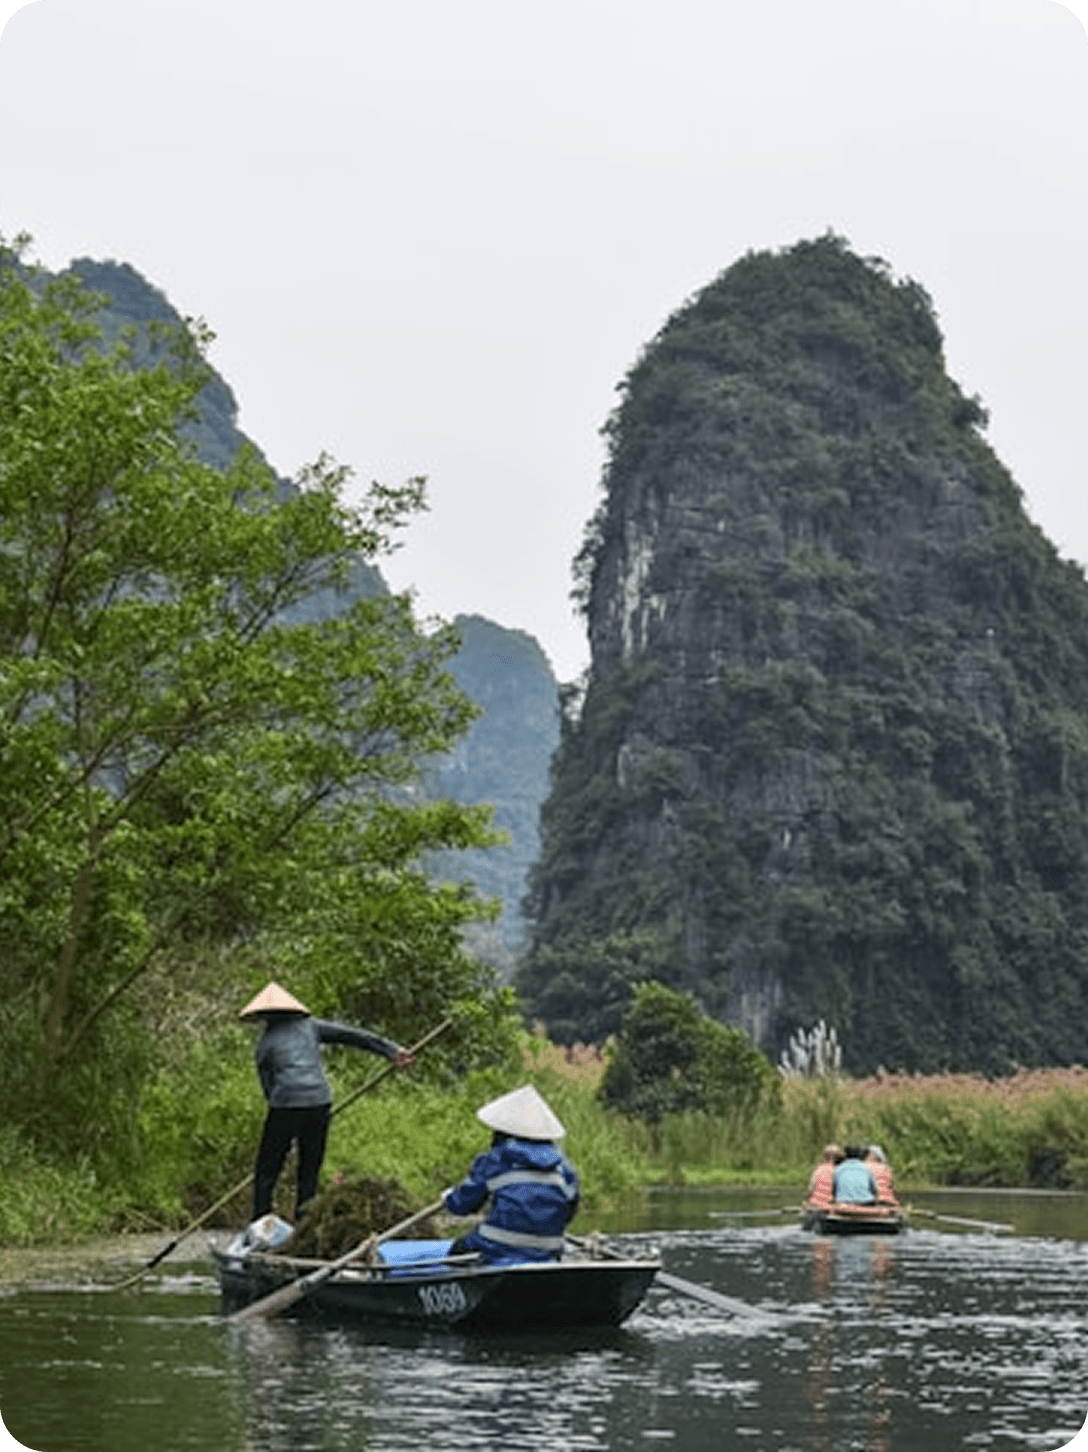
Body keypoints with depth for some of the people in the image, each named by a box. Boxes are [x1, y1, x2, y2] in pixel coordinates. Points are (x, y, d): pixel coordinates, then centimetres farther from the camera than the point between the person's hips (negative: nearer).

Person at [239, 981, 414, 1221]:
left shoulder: (263, 1046, 11)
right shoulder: (309, 1026, 15)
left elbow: (269, 1086, 13)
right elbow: (350, 1035, 9)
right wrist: (391, 1050, 7)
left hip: (285, 1107, -2)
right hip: (319, 1103, 3)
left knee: (266, 1172, 6)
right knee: (309, 1172, 12)